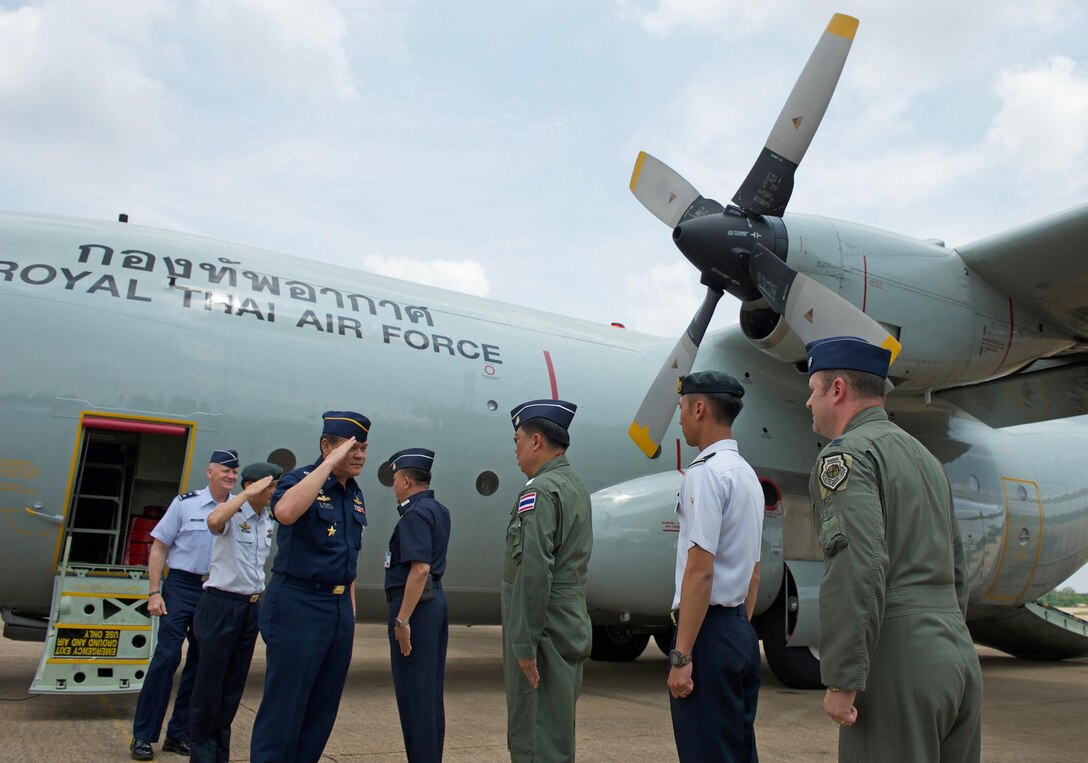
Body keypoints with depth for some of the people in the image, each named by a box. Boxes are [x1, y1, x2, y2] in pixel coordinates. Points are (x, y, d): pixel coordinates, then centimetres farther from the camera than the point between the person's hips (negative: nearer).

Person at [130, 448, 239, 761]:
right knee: (166, 657, -6)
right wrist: (154, 593, -5)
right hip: (181, 586, -3)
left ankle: (179, 734, 20)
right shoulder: (185, 503, -1)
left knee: (201, 663, 8)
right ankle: (143, 736, 7)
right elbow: (159, 547, 1)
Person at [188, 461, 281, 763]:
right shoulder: (233, 513, -11)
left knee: (235, 683, 11)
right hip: (221, 604, -7)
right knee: (210, 680, 1)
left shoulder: (267, 522, 10)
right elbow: (214, 521, -36)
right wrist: (247, 494, -32)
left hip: (252, 606, 7)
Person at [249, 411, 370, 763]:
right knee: (284, 706, 0)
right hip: (298, 605, -7)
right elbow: (285, 512, -34)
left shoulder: (355, 495, 12)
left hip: (340, 608, 7)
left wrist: (351, 608, 16)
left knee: (322, 708, 13)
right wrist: (329, 464, -27)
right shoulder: (301, 479, -10)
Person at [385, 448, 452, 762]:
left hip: (415, 605, -10)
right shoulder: (439, 511, 13)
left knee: (413, 691, -2)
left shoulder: (415, 514, -15)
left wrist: (402, 620, -24)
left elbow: (420, 568, -24)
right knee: (431, 691, 15)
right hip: (435, 601, 10)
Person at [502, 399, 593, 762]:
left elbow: (534, 571, -24)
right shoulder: (576, 486, 14)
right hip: (571, 630, 10)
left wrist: (524, 644, -21)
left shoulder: (540, 491, -16)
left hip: (545, 634, -10)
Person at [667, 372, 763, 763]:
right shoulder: (748, 474, 14)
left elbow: (700, 572, -20)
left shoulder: (706, 473, -15)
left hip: (708, 629, -9)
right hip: (741, 631, 9)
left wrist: (681, 656, -18)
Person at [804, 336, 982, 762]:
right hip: (960, 661, 9)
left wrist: (841, 681, -19)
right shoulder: (925, 457, 20)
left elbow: (857, 571, -21)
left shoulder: (846, 454, -8)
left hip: (897, 663, -9)